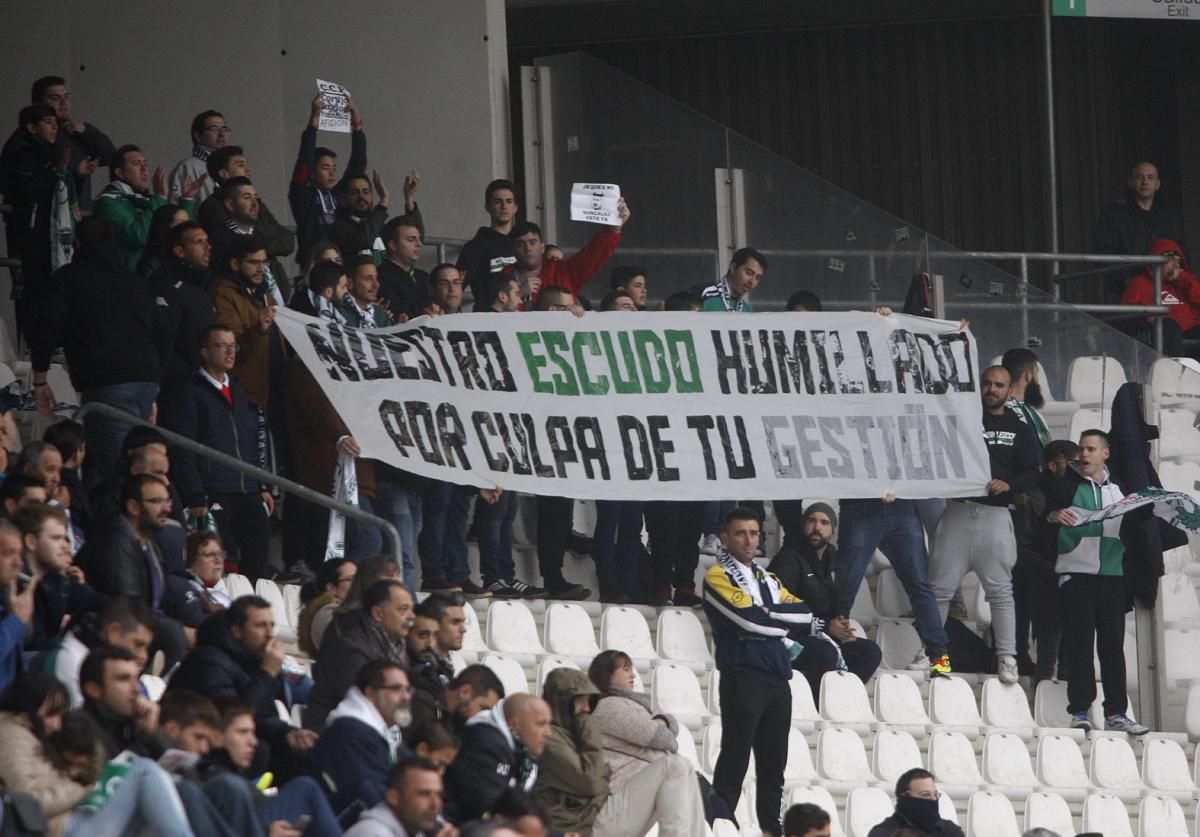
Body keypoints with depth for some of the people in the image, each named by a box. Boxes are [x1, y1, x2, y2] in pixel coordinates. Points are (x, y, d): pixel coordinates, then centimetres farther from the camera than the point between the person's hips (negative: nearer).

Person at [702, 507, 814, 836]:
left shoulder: (768, 580, 22)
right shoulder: (718, 576, -2)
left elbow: (805, 613, 9)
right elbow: (750, 619, -15)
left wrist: (768, 614, -7)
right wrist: (789, 621, 0)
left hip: (777, 679, 7)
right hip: (743, 677, -7)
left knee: (774, 767, 8)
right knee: (734, 763, -11)